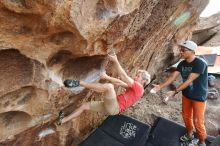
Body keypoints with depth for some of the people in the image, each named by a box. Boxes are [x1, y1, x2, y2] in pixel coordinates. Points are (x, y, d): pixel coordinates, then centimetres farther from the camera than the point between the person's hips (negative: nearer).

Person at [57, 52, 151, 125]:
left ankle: (79, 83, -28)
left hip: (115, 108, -10)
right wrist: (107, 77, 3)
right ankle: (62, 121, 17)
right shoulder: (133, 88, 22)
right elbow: (119, 83, 14)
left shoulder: (139, 87, -6)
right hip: (111, 106, 10)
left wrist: (115, 61, -17)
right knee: (85, 105, 9)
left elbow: (123, 77, -16)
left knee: (109, 86, -34)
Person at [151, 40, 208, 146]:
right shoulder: (182, 64, -3)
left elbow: (189, 81, -30)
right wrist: (160, 86, -20)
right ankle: (189, 134, 45)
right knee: (186, 116, 20)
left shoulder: (200, 63, -24)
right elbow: (172, 77, -8)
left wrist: (174, 92, -34)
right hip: (186, 95, 6)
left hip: (199, 97, -6)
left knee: (197, 121, 5)